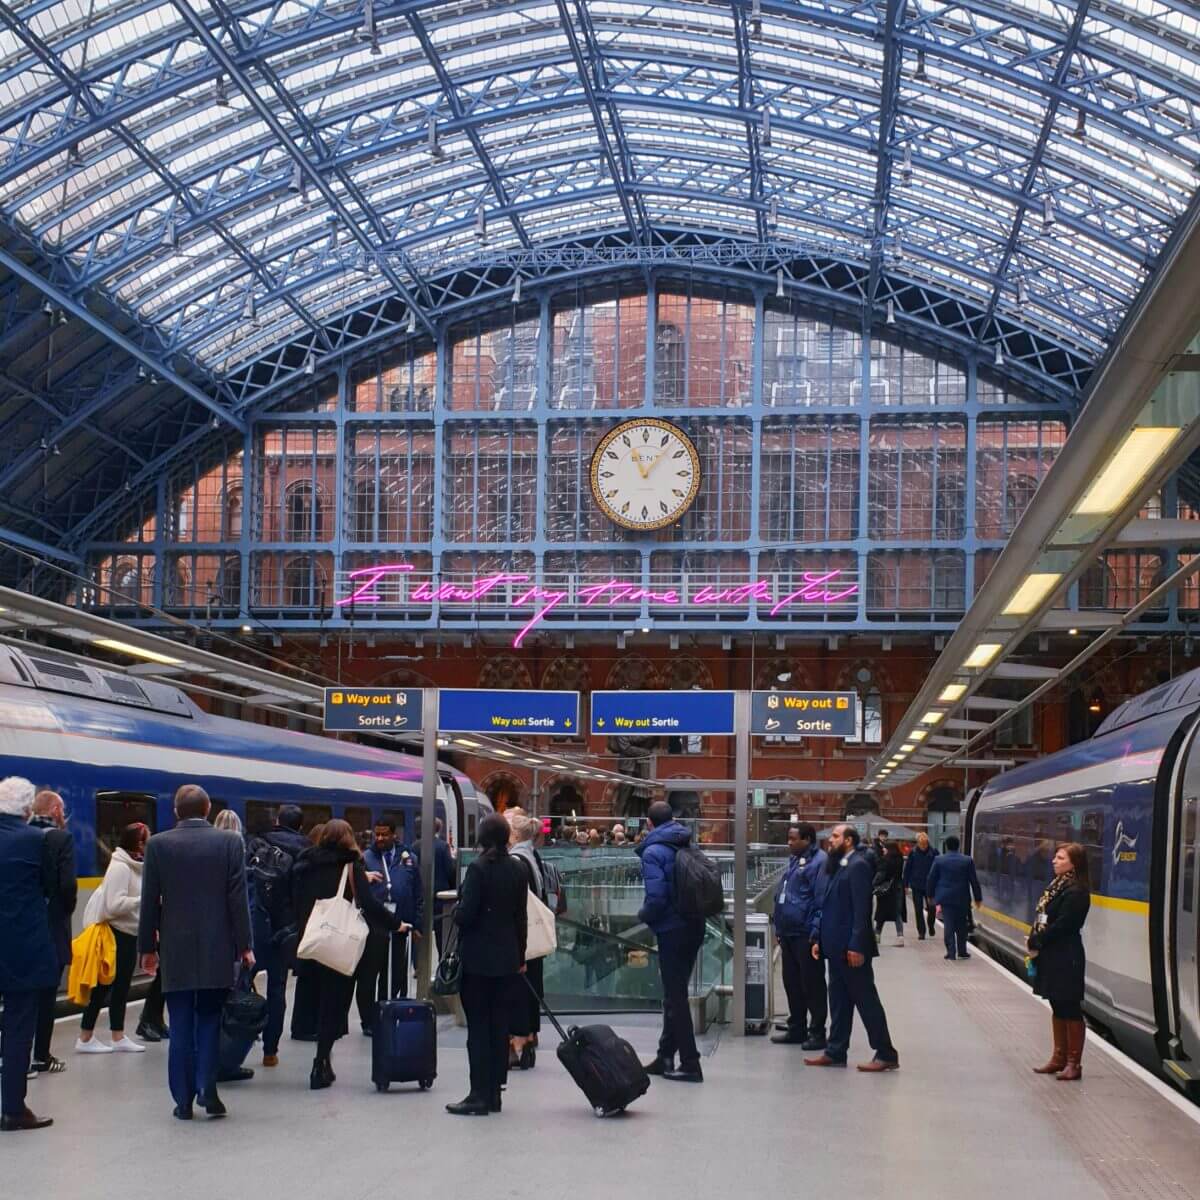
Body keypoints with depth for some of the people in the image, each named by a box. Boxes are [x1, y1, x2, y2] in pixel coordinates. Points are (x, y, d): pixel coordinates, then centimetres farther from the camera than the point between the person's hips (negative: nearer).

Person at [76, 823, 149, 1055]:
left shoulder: (134, 866, 10)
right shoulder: (120, 868, -17)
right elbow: (115, 905, -25)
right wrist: (145, 900, -23)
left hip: (129, 933, 9)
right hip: (116, 933, -9)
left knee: (121, 986, 12)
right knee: (103, 985, -2)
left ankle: (119, 1038, 19)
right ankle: (85, 1039, 5)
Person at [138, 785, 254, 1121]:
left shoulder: (158, 844, -1)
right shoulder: (229, 843, -3)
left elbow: (150, 901, 1)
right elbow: (238, 898, -4)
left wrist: (147, 947, 9)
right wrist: (244, 945, 1)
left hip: (176, 949, 0)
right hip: (217, 949, 0)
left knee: (181, 1026, 6)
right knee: (210, 1019, 11)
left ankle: (184, 1100, 6)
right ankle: (207, 1087, -1)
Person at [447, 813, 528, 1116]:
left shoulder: (478, 869, -13)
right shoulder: (517, 870, 5)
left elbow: (466, 914, -16)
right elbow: (521, 917, 9)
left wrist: (455, 912, 6)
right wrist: (520, 956, 15)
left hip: (478, 959, -6)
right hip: (507, 958, 6)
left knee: (478, 1027, -2)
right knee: (500, 1026, 9)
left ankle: (479, 1095, -3)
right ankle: (494, 1093, 13)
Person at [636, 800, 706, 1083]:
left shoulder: (653, 852, -14)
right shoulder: (688, 846, 7)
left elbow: (656, 898, -21)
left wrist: (643, 915, -2)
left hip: (672, 931, -7)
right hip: (694, 927, 7)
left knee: (675, 997, 0)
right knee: (675, 994, 17)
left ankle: (690, 1064, 1)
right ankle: (665, 1057, 26)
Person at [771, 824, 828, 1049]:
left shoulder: (819, 861, -14)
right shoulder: (795, 860, 16)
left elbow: (822, 901, -18)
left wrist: (816, 933, -20)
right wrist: (779, 928, 20)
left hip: (806, 935, -9)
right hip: (789, 933, 9)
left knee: (812, 985, -1)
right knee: (792, 983, 14)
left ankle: (817, 1033, 7)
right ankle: (796, 1029, 24)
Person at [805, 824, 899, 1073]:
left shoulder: (858, 866, -14)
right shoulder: (839, 866, 14)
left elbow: (861, 910, -20)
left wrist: (856, 946, -23)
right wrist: (820, 940, 15)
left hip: (851, 948, -9)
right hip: (837, 947, 9)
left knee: (866, 1000, -3)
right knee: (839, 1001, 13)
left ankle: (886, 1054, 3)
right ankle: (835, 1052, 20)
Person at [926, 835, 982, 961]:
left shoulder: (939, 860, -3)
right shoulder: (968, 861, -3)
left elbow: (932, 879, 2)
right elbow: (974, 881, 0)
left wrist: (932, 895, 15)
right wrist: (978, 897, 7)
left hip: (945, 898, -1)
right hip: (962, 898, 1)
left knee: (948, 925, 0)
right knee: (961, 925, 13)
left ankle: (951, 952, -4)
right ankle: (962, 951, 17)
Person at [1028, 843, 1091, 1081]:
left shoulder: (1076, 892, -16)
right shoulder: (1057, 885, 12)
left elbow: (1061, 925, -20)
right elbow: (1042, 917, 12)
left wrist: (1036, 944, -12)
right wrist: (1034, 941, -1)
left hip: (1066, 958, -9)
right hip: (1051, 956, 9)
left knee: (1070, 1008, -1)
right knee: (1058, 1007, 16)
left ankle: (1074, 1063, 5)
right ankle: (1059, 1058, 25)